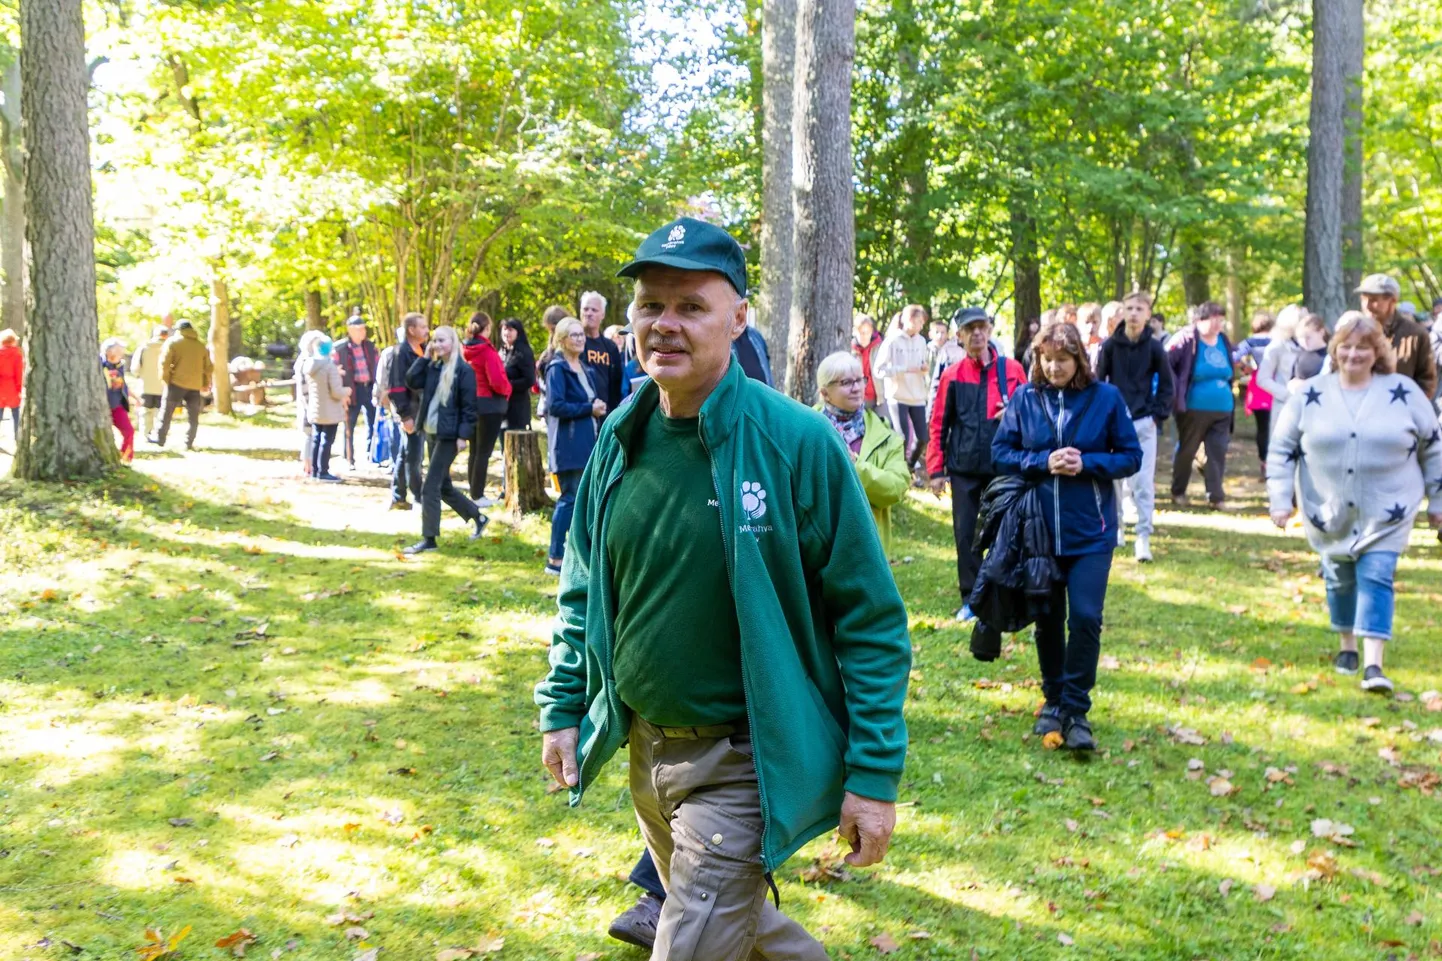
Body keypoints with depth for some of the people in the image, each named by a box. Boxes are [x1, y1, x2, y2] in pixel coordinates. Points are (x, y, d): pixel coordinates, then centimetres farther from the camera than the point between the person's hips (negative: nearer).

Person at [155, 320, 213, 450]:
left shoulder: (172, 342, 0)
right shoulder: (201, 346, 12)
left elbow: (165, 362, -8)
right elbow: (209, 367, 12)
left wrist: (165, 378, 2)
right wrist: (206, 384, 19)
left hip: (176, 383, -3)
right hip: (195, 386, 3)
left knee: (166, 413, 7)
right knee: (193, 417, 9)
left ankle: (160, 439, 8)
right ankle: (189, 443, 5)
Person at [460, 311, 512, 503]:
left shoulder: (464, 350, 5)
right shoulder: (487, 351, -16)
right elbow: (497, 381, -21)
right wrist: (507, 389, -2)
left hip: (470, 404, 7)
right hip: (489, 405, -7)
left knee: (474, 450, 16)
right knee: (484, 451, -1)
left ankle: (474, 493, 22)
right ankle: (478, 496, 1)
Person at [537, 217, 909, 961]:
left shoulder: (796, 443, -18)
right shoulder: (620, 437, -1)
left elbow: (871, 618, -15)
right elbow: (584, 589, 12)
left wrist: (875, 774, -16)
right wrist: (562, 707, 6)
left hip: (743, 764, -6)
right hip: (644, 748, 7)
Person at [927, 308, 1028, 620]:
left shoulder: (1012, 370, 1)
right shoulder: (952, 375, 1)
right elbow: (939, 425, 2)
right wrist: (936, 470, -2)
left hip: (1003, 466, 0)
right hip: (963, 468, 0)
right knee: (964, 533, 3)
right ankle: (970, 599, 13)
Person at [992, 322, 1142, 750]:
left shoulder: (1106, 397, -3)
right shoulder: (1024, 398, 0)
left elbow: (1131, 457, -1)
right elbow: (1000, 453, 1)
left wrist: (1086, 464, -17)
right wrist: (1043, 462, -14)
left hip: (1090, 532, -2)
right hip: (1038, 529, 2)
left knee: (1085, 618, -8)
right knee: (1047, 620, 12)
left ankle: (1076, 710, 5)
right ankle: (1053, 700, 29)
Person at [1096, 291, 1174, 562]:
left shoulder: (1154, 347, -1)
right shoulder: (1110, 345, -2)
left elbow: (1166, 384, 6)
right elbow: (1099, 381, 5)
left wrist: (1158, 416, -1)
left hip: (1144, 423, -1)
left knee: (1143, 482, -5)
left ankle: (1143, 537, -3)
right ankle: (1115, 527, 25)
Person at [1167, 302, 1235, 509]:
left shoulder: (1223, 341, 9)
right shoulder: (1188, 339, -11)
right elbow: (1164, 362, -16)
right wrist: (1177, 392, -17)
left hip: (1222, 410, 5)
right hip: (1194, 409, -5)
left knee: (1218, 453, 2)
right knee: (1186, 451, 7)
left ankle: (1216, 496, 8)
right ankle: (1178, 492, 22)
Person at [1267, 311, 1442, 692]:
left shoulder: (1404, 392, -2)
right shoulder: (1311, 394, -1)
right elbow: (1282, 449, 3)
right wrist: (1280, 500, -4)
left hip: (1386, 514, -2)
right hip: (1328, 512, 2)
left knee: (1376, 579, -10)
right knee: (1339, 580, 13)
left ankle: (1373, 665, -9)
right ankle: (1348, 646, 35)